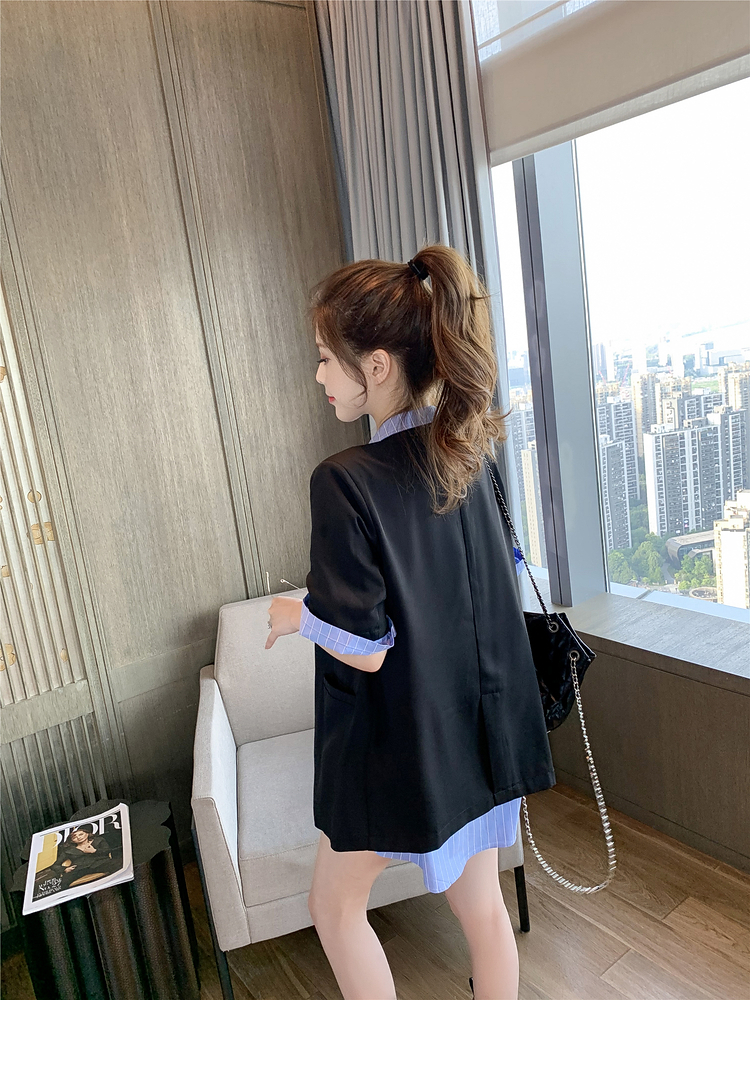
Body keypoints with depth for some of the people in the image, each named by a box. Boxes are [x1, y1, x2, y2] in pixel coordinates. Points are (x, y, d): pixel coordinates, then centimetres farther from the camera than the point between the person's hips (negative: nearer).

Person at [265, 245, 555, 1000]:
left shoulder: (345, 482, -25)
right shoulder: (469, 451, -3)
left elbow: (365, 649, -24)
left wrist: (295, 616, -4)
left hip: (394, 745, -6)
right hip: (480, 727, 7)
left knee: (335, 907, 21)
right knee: (481, 906, 23)